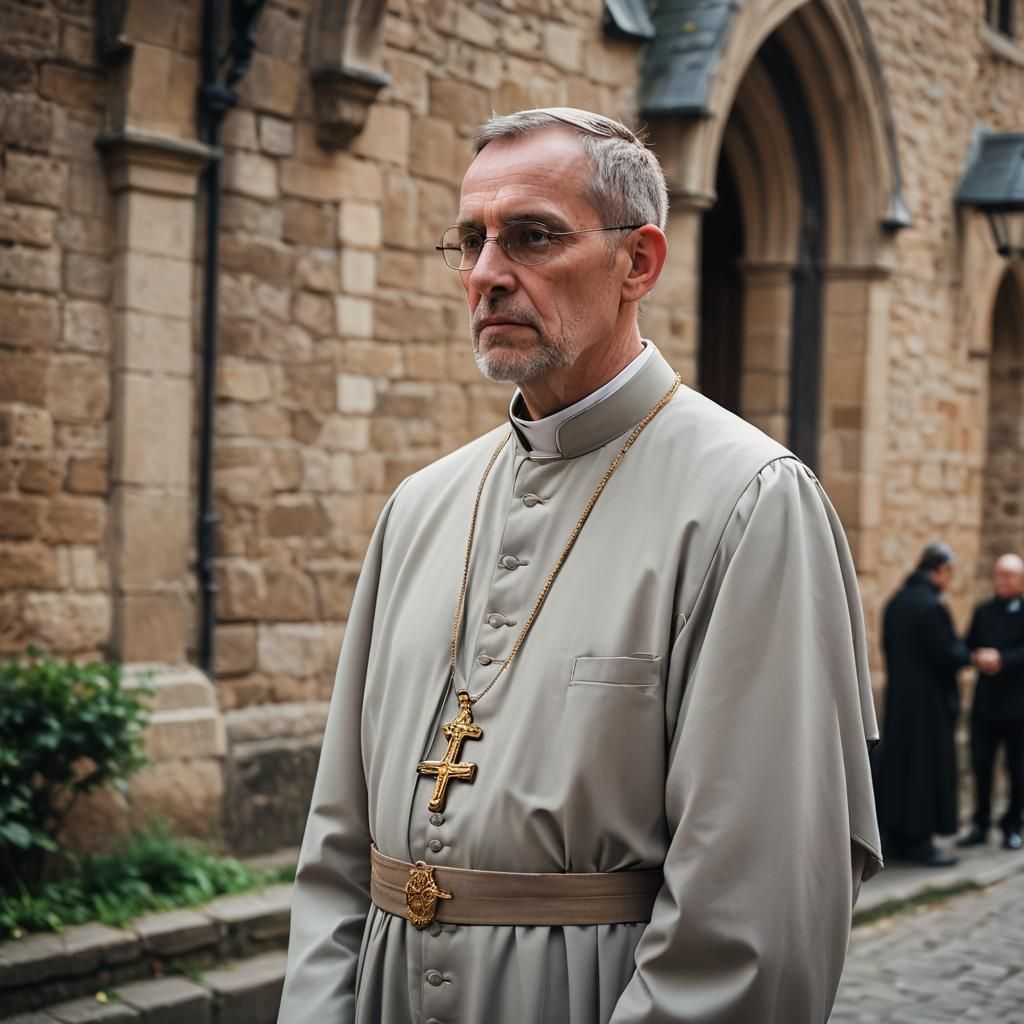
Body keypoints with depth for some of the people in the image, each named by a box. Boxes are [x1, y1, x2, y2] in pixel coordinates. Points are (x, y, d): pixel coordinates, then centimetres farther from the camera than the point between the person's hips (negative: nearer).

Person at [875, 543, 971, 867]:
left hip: (898, 698, 8)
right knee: (929, 767, 0)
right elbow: (947, 655, -20)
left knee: (897, 763, 13)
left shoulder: (896, 602, 7)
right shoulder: (932, 606, -19)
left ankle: (896, 837, 20)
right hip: (929, 701, -8)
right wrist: (966, 653, 1)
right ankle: (919, 842, 3)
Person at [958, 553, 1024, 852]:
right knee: (981, 765, 3)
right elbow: (967, 647, 9)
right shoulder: (983, 612, 12)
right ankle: (981, 824, 14)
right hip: (985, 704, 4)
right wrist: (979, 657, -11)